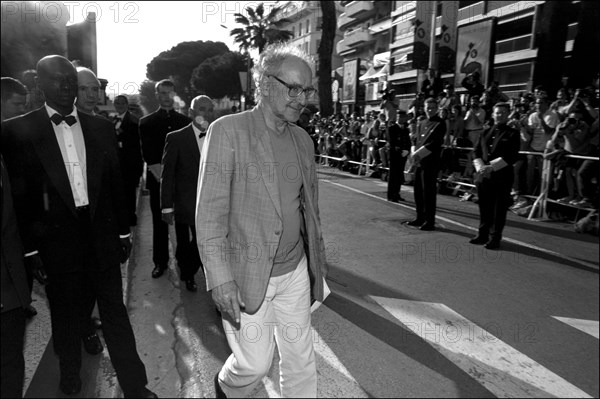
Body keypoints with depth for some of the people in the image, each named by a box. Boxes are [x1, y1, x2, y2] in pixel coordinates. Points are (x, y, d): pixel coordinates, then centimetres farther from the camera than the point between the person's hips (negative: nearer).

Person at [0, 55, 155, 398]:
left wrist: (123, 231, 7)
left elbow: (115, 183, 8)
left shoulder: (100, 127, 6)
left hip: (101, 235, 2)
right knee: (66, 315, 15)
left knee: (115, 311, 7)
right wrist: (31, 249, -4)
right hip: (57, 240, -1)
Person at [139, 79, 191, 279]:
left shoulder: (185, 121, 9)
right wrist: (158, 173, -11)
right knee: (159, 222, 5)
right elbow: (147, 154, 2)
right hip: (158, 180, 0)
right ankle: (160, 262, 17)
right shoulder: (147, 122, 8)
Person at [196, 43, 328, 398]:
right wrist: (221, 280, -18)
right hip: (247, 275, -5)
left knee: (301, 359, 15)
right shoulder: (227, 131, -13)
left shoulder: (303, 140, 6)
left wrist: (318, 261, 14)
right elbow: (210, 212, -15)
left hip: (296, 271, 5)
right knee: (255, 363, 8)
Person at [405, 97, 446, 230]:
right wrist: (414, 153, -3)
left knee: (428, 192, -3)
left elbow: (434, 144, -16)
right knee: (418, 191, 13)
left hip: (430, 163, -7)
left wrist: (418, 153, -16)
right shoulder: (421, 124, 16)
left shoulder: (440, 124, -6)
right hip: (419, 162, 7)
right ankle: (420, 218, 25)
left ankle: (430, 221, 5)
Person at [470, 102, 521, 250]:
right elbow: (476, 151, 10)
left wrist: (491, 167, -17)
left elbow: (511, 157, -9)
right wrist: (480, 167, -8)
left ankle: (495, 238, 11)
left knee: (499, 209, 1)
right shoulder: (485, 133, 16)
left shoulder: (512, 134, 1)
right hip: (483, 175, 4)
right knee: (484, 207, 10)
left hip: (502, 176, -4)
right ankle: (483, 235, 22)